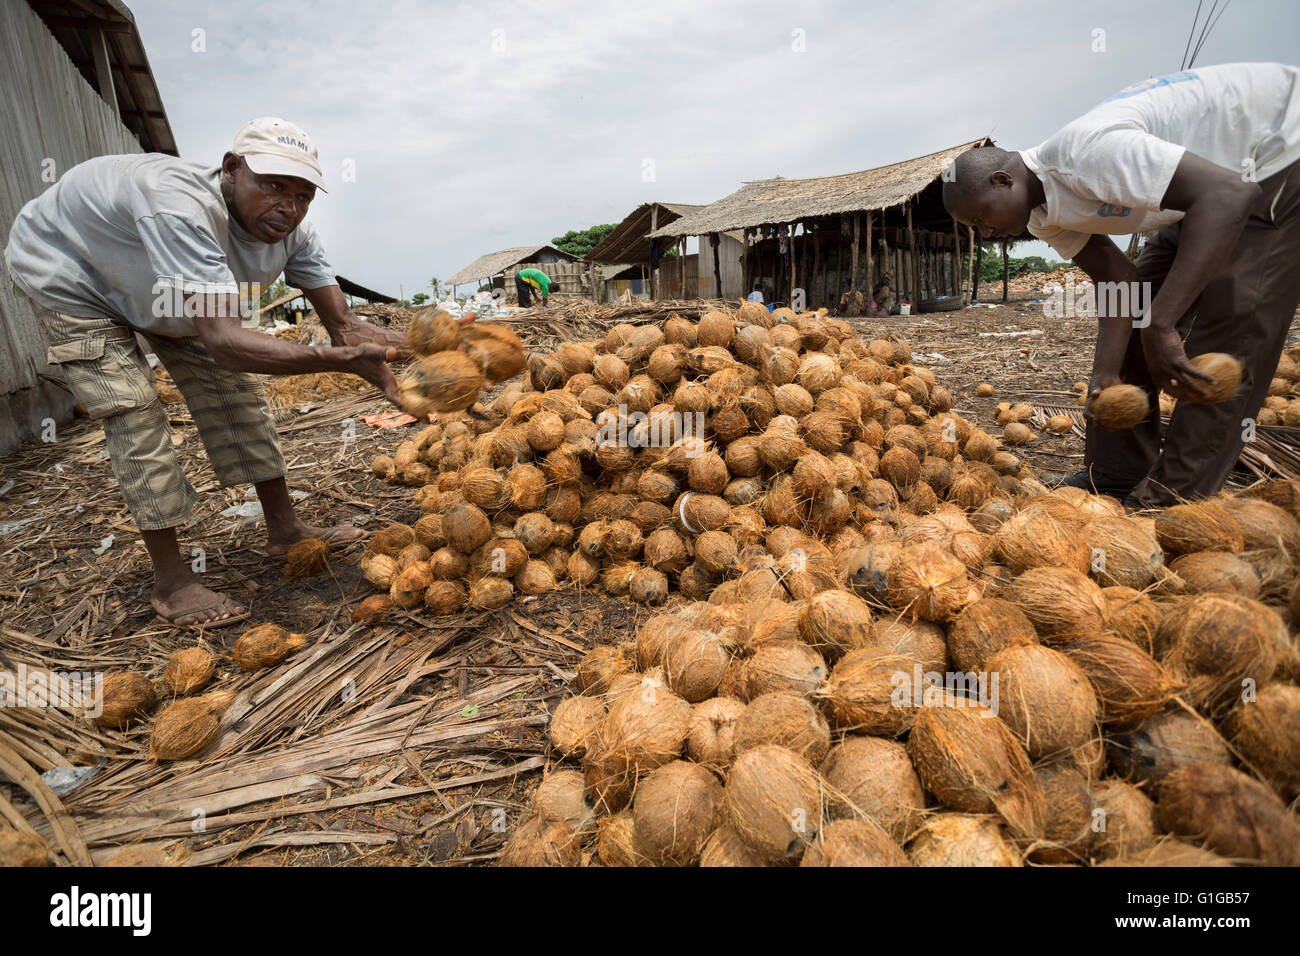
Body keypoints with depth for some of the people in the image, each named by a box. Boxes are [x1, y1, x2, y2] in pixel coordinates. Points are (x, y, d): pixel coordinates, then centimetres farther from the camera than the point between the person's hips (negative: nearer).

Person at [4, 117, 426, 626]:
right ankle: (170, 581, -7)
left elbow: (342, 324, -25)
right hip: (70, 274, -6)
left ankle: (283, 526, 11)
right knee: (136, 416, -16)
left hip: (159, 290, 6)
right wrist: (343, 359, -63)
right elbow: (223, 341, -55)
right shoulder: (179, 206, -45)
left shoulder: (290, 230, -23)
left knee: (232, 390, -1)